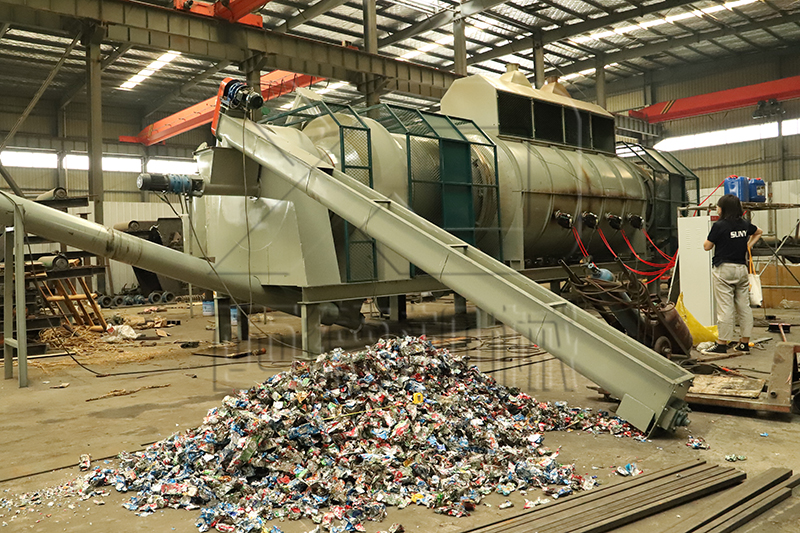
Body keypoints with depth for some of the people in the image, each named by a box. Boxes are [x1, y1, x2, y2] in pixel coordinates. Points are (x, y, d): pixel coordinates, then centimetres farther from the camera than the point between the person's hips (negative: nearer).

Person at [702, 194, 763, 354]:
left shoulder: (719, 226, -12)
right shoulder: (745, 224, 7)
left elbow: (707, 246, -6)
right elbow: (758, 232, 28)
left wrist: (710, 236, 10)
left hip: (724, 269, -6)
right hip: (742, 269, 6)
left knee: (725, 307, -4)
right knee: (744, 306, 9)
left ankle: (722, 344, 0)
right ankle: (745, 343, 15)